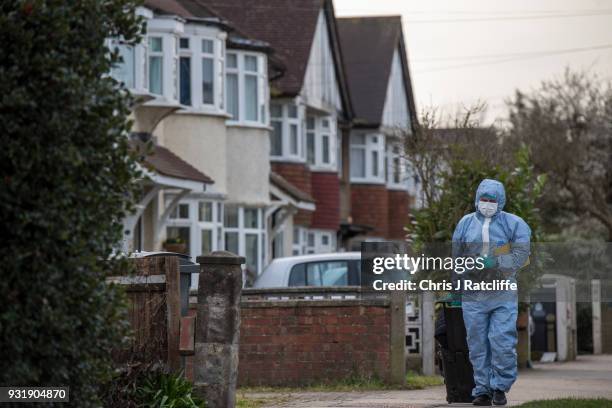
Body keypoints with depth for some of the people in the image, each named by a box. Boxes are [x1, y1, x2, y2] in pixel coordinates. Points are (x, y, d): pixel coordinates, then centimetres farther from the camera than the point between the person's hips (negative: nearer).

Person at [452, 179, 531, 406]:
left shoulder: (514, 224, 2)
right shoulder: (465, 223, 11)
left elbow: (520, 257, -8)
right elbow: (456, 259, 17)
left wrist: (494, 262, -20)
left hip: (503, 295, -2)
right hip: (473, 295, 2)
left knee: (502, 342, -8)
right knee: (478, 345, 2)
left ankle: (500, 387, 5)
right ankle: (482, 390, 8)